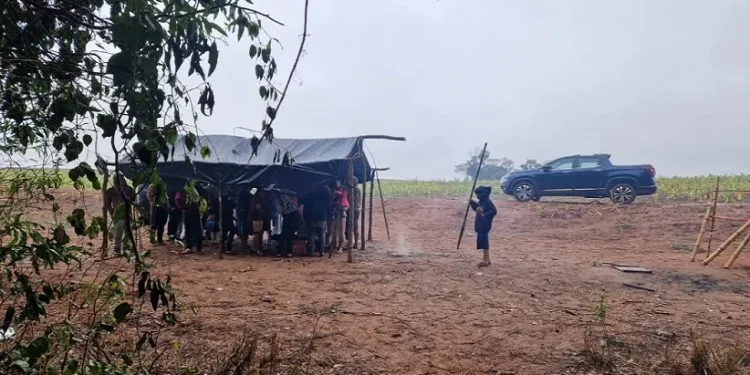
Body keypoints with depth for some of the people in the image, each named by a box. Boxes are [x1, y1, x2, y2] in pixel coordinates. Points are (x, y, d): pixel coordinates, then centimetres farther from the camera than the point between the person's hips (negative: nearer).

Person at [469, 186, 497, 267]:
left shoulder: (488, 202, -16)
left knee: (484, 242, -6)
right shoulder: (480, 202, 11)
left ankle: (486, 260, 0)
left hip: (485, 225, -9)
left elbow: (494, 211, -22)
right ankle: (487, 259, 23)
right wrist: (473, 203, 8)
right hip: (480, 225, 9)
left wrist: (484, 215, -26)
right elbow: (476, 208, 24)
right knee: (482, 242, 14)